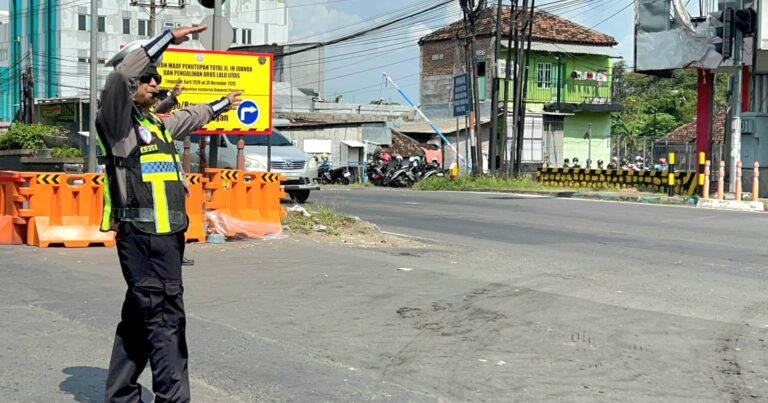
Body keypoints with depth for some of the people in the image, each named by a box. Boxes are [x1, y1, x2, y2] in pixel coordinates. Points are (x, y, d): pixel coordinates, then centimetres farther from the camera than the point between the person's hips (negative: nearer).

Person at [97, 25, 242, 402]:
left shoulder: (158, 124, 20)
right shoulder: (117, 120, -4)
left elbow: (192, 116, 41)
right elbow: (120, 76, -23)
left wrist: (223, 103, 57)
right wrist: (171, 37, -24)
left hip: (166, 235, 9)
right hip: (141, 236, -9)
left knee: (139, 320, 13)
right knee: (166, 322, -11)